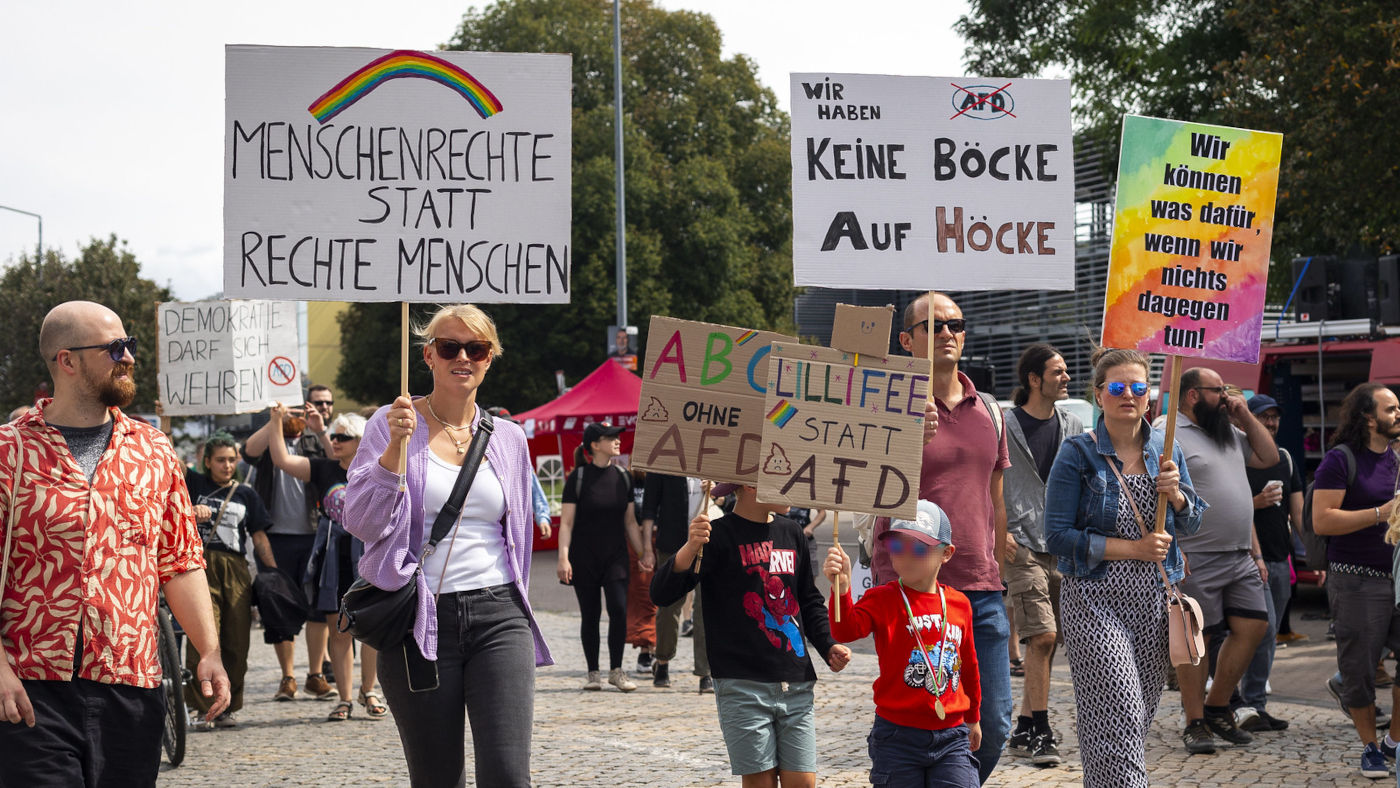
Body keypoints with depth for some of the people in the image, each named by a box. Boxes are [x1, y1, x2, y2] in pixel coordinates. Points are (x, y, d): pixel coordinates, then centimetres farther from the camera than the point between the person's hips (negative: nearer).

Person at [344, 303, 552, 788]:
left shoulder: (509, 438, 11)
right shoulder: (393, 424, 2)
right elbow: (361, 524, -8)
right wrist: (396, 448, -19)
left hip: (497, 616, 2)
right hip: (419, 622, -2)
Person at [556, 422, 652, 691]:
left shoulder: (622, 477, 7)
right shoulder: (578, 478, -5)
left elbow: (630, 521, 14)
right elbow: (566, 522, -7)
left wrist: (644, 552, 9)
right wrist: (563, 558, -15)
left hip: (616, 555, 3)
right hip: (584, 556, -3)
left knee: (619, 609, -11)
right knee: (590, 614, 2)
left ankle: (616, 670, -1)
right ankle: (593, 672, 13)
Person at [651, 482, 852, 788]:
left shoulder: (791, 533, 14)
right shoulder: (719, 535, -6)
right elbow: (662, 594, -15)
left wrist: (828, 646, 10)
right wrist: (689, 549, -33)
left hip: (796, 685, 5)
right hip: (744, 686, -5)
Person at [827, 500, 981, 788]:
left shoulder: (959, 604, 7)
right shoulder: (883, 599, -5)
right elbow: (845, 631, -25)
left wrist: (972, 718, 27)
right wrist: (841, 589, -43)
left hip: (951, 735, 3)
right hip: (898, 736, -2)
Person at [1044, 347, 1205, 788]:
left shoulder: (1165, 451, 9)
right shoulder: (1078, 454, -7)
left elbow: (1191, 523, 14)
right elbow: (1058, 536, -11)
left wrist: (1174, 492, -8)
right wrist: (1134, 549, -15)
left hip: (1153, 602, 5)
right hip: (1095, 603, -5)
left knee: (1137, 721, 11)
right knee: (1118, 719, -13)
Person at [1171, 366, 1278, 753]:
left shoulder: (1230, 433, 18)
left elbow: (1269, 457, 24)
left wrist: (1245, 417, 12)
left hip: (1240, 557, 8)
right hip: (1196, 560, -8)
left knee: (1253, 628, 5)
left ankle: (1217, 707, 19)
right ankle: (1195, 723, 6)